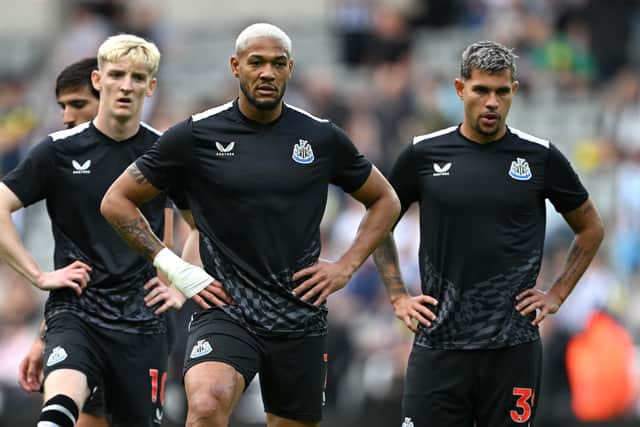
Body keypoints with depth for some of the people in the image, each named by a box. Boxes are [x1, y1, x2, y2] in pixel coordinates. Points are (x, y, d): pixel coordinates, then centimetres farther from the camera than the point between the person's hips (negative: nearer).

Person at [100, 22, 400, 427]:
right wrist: (173, 268, -2)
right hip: (226, 312, -3)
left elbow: (385, 201, 19)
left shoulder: (322, 137, 5)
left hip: (301, 318, 3)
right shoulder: (196, 135, -1)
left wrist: (346, 267, 6)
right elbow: (117, 201, 6)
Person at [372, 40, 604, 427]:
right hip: (439, 346, 0)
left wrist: (557, 294, 6)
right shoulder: (424, 154, 3)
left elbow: (591, 228, 15)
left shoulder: (540, 157, 2)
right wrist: (398, 297, 8)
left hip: (513, 347, 0)